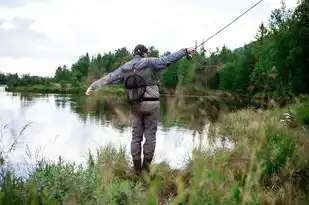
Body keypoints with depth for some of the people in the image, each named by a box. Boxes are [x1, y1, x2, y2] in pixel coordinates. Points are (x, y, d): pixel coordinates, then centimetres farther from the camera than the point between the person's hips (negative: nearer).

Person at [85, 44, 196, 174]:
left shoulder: (125, 68, 8)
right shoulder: (150, 63, -3)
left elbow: (109, 78, 13)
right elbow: (168, 59, -9)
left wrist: (93, 86, 22)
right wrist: (185, 51, -4)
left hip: (135, 105, 4)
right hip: (151, 104, -4)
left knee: (136, 136, 11)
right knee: (150, 136, 4)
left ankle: (136, 167, 15)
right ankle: (146, 167, 7)